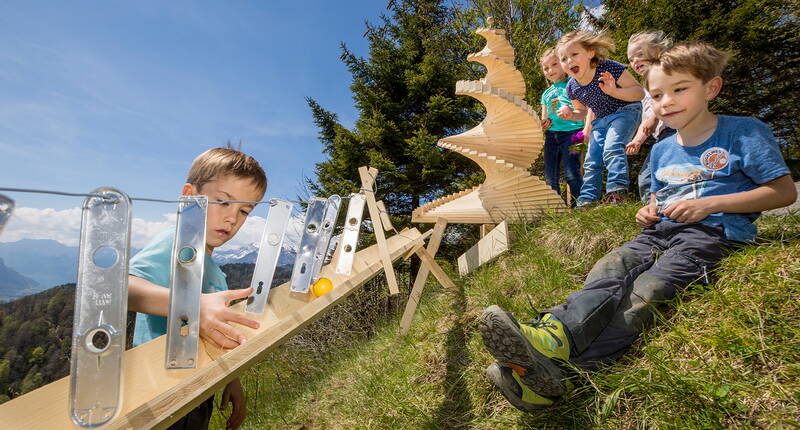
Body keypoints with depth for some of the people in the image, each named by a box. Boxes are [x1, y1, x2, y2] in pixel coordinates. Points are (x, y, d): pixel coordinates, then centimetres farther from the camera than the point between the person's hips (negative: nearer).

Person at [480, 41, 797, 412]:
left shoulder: (744, 133, 3)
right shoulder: (661, 151, 21)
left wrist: (710, 203, -12)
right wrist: (650, 211, 8)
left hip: (712, 232, -6)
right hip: (661, 230, 6)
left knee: (646, 292, -31)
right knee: (608, 273, -26)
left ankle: (561, 373, -49)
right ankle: (550, 336, -48)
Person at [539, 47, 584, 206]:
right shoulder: (546, 94, 21)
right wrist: (543, 124, 0)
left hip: (571, 132, -5)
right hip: (551, 135, 5)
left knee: (572, 173, -14)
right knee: (550, 177, 3)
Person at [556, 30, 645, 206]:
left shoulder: (608, 68, -22)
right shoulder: (572, 87, -7)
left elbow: (640, 93, -20)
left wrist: (614, 91, -37)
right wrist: (571, 115, -11)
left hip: (625, 112, -6)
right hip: (600, 121, 6)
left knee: (612, 147, -31)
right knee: (592, 161, 5)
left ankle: (617, 190, -27)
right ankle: (587, 200, 14)